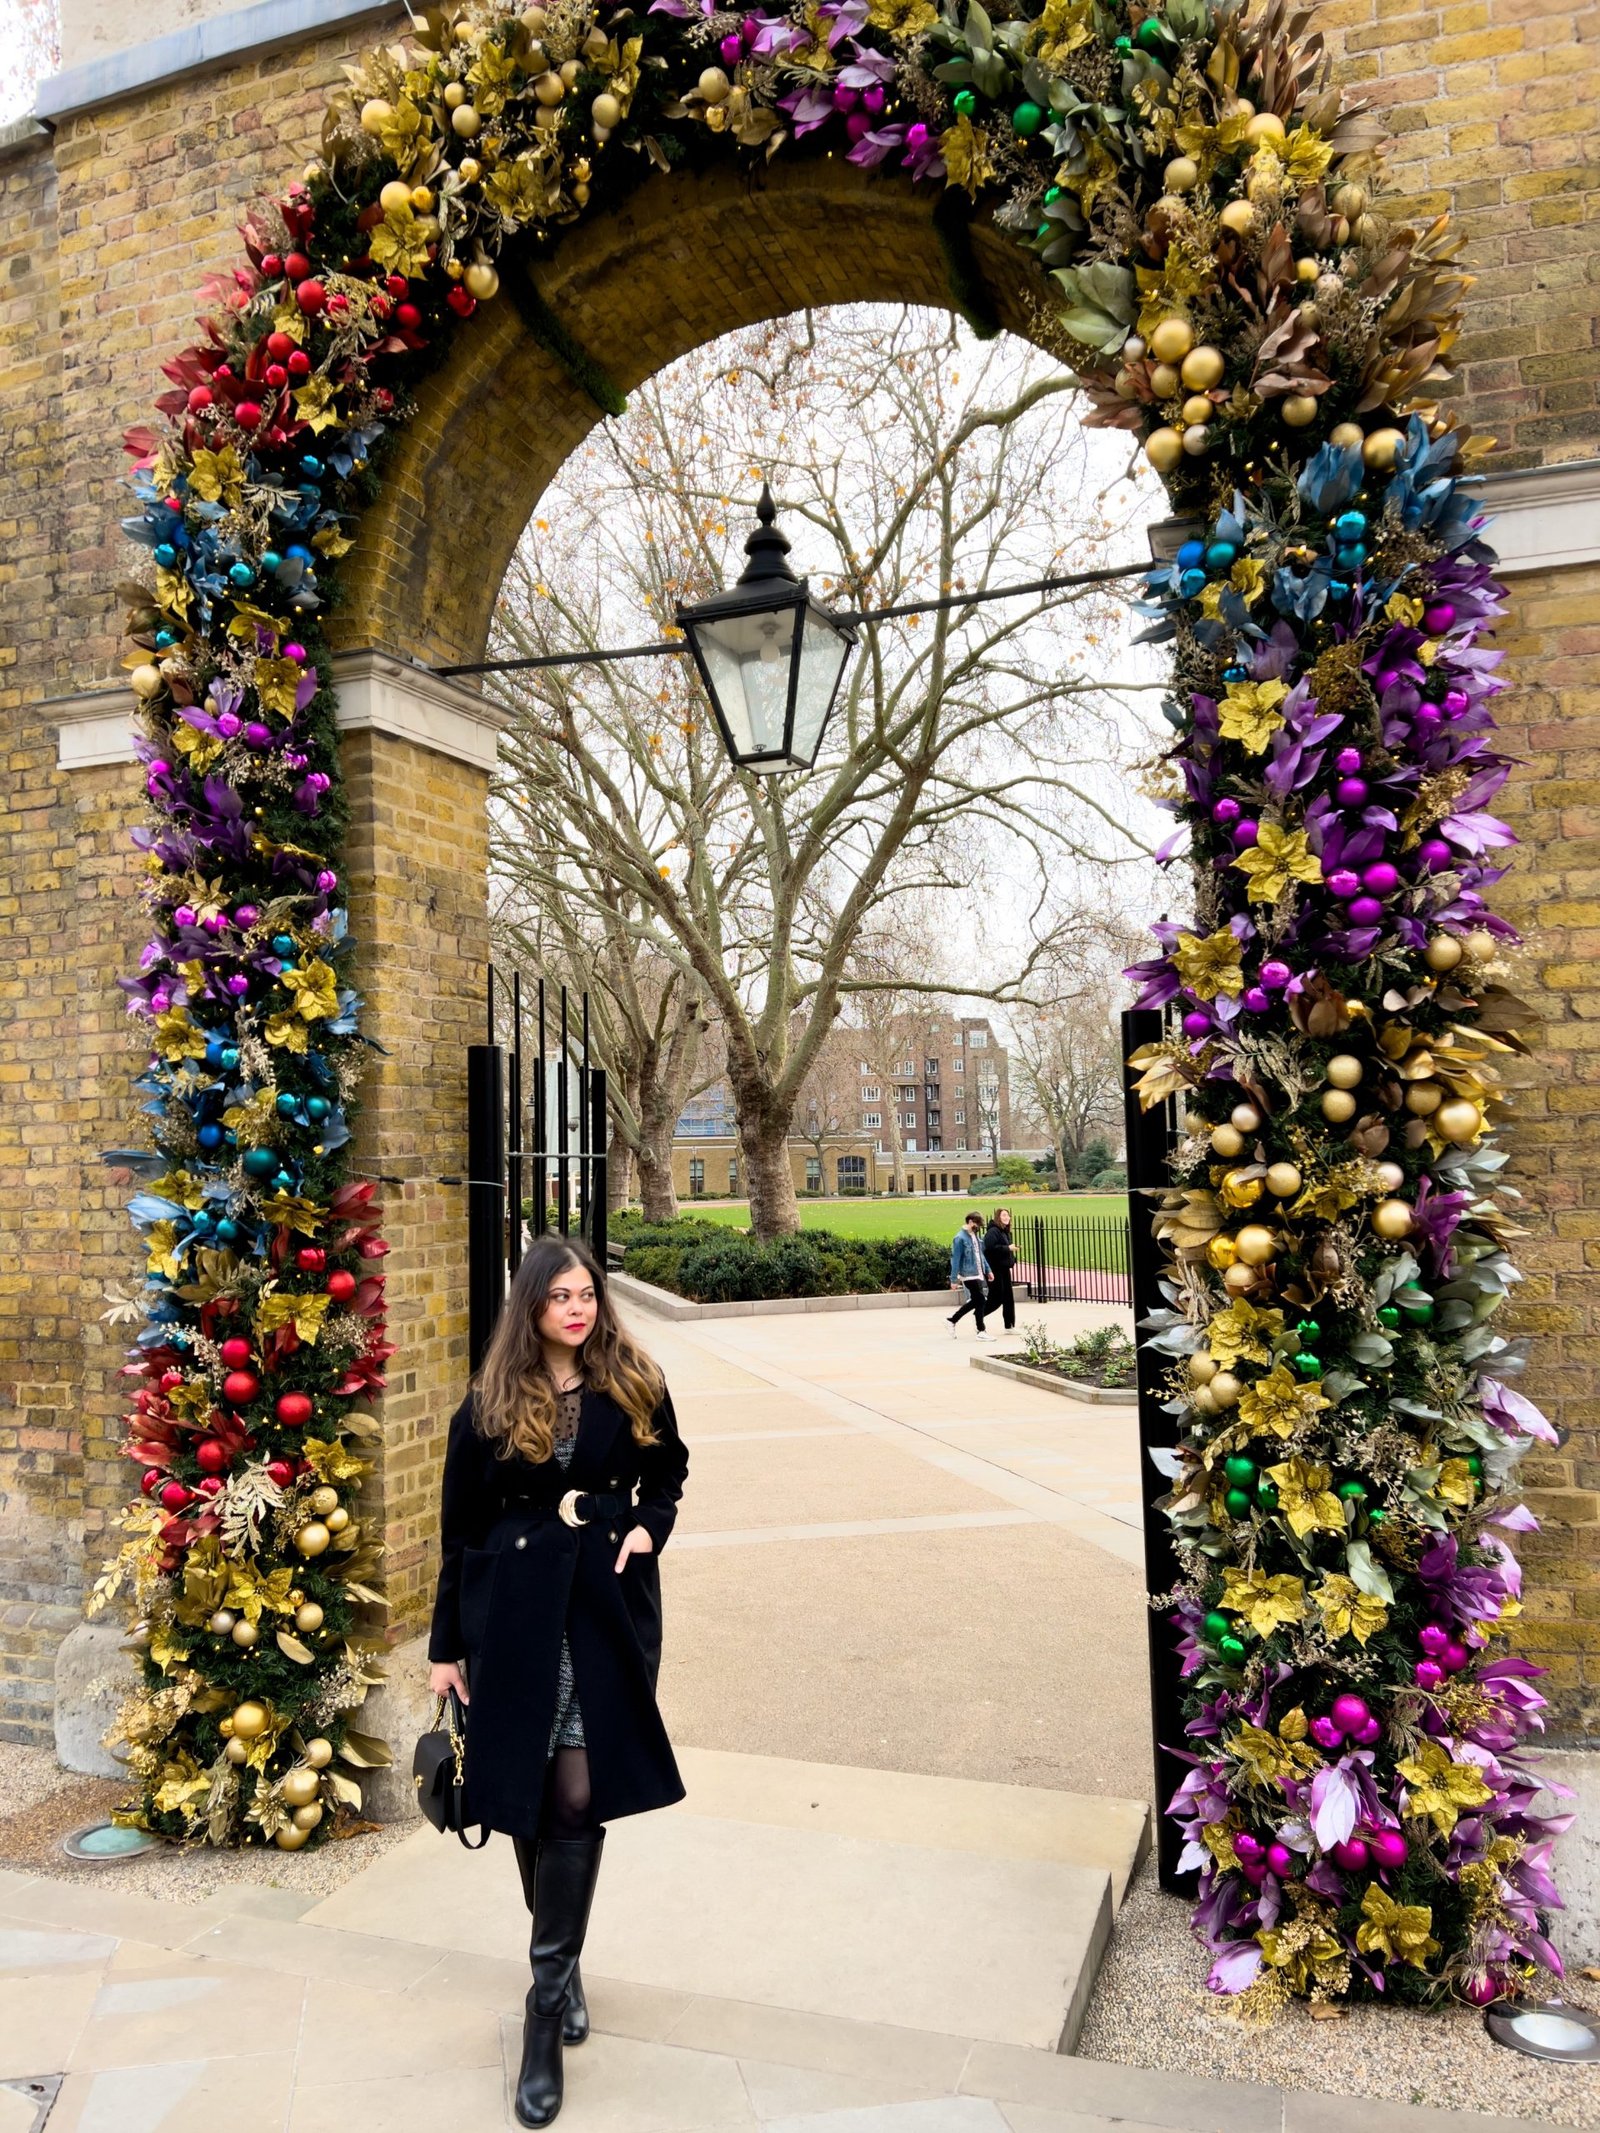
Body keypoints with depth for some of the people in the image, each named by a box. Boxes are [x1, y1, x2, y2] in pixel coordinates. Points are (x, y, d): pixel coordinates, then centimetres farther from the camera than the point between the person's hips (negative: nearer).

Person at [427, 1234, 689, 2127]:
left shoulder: (635, 1386, 0)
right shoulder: (491, 1405, -2)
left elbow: (670, 1468, 16)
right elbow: (461, 1527, 3)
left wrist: (649, 1524, -5)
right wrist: (448, 1645, 4)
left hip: (606, 1606, 0)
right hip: (516, 1610, 1)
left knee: (577, 1799, -4)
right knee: (528, 1796, 10)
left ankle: (549, 2002, 10)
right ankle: (564, 1963, 35)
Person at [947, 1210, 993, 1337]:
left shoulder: (976, 1236, 11)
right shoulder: (960, 1238, -15)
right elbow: (955, 1260, -15)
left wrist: (988, 1270, 17)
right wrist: (954, 1279, -16)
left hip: (979, 1274, 9)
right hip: (969, 1276, -9)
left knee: (975, 1301, 14)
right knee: (980, 1301, -4)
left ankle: (952, 1321, 28)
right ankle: (981, 1331, 8)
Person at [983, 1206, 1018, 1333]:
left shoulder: (1005, 1232, 16)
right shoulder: (993, 1231, -15)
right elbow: (990, 1247, -28)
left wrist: (1012, 1258, 6)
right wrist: (1008, 1248, -21)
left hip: (1004, 1268, 10)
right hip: (995, 1269, -10)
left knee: (1009, 1298, 9)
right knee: (996, 1298, -6)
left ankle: (1009, 1326, 14)